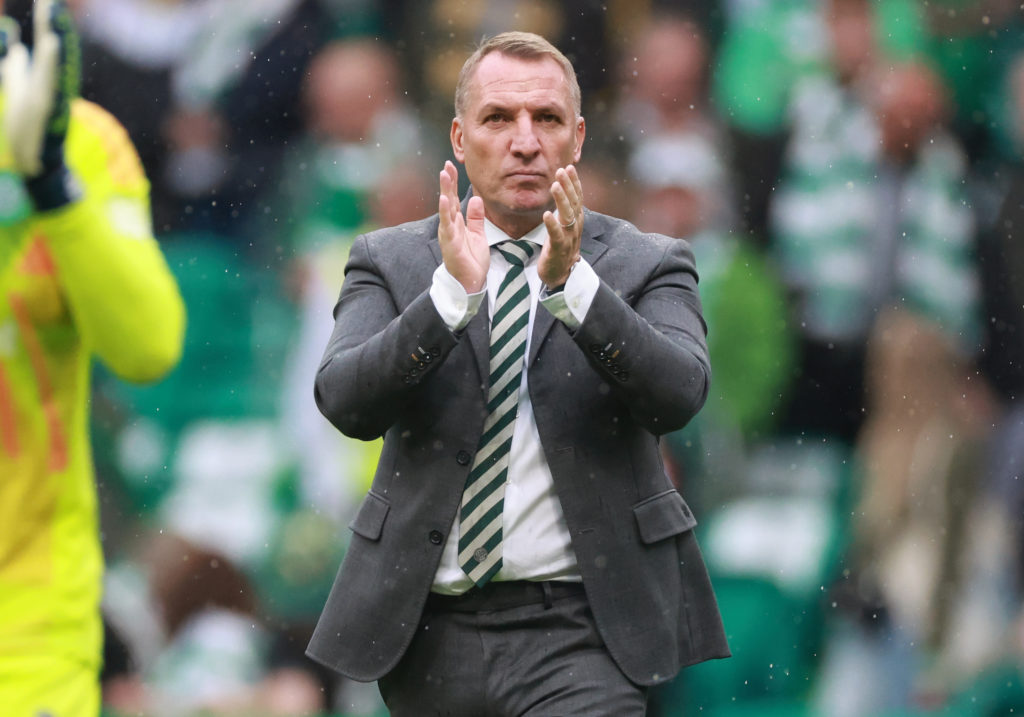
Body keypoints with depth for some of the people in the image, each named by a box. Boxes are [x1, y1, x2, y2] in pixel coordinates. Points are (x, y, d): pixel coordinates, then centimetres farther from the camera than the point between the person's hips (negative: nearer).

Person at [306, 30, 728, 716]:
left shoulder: (646, 265, 5)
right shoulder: (390, 261, 8)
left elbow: (679, 394, -13)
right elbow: (345, 401, -8)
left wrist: (573, 285, -25)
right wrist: (452, 293, -22)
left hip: (583, 639, -2)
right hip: (427, 634, 2)